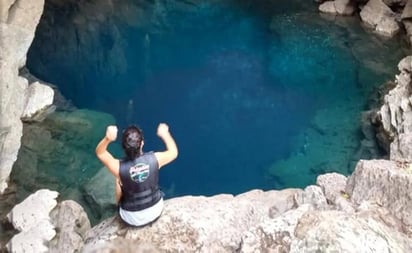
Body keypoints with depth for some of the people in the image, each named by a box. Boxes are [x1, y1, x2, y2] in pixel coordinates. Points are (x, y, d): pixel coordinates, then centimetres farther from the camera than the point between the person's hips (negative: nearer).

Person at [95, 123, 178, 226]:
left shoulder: (119, 167, -30)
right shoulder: (155, 159, -26)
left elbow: (100, 153, -12)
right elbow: (173, 152, -4)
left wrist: (107, 138, -30)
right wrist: (164, 133, 5)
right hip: (156, 210, 1)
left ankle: (119, 206, 49)